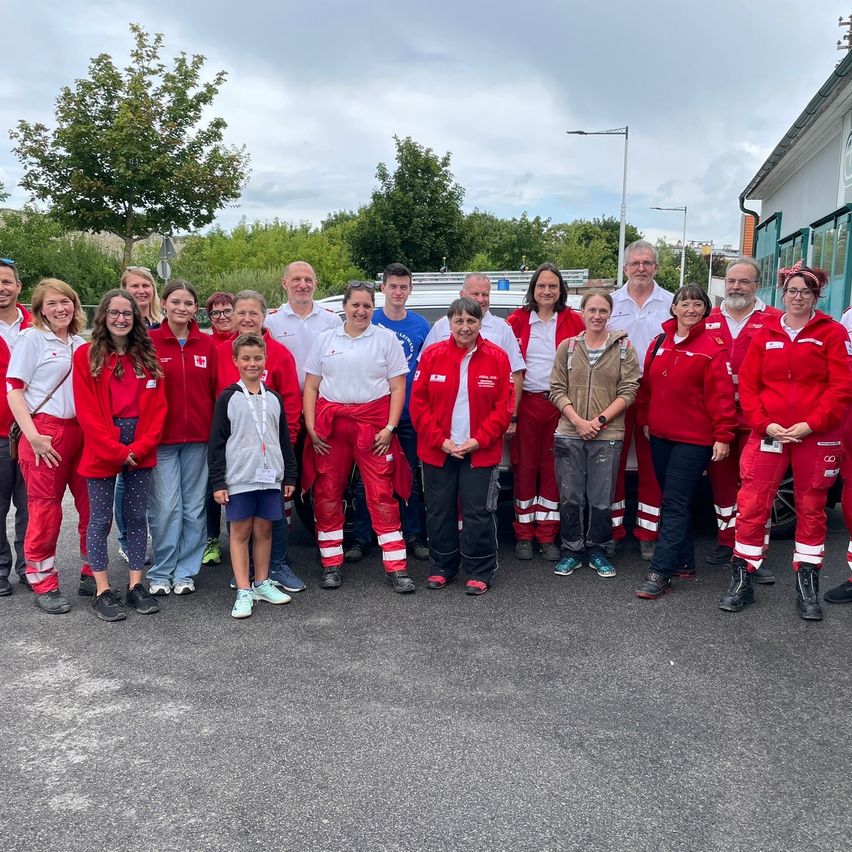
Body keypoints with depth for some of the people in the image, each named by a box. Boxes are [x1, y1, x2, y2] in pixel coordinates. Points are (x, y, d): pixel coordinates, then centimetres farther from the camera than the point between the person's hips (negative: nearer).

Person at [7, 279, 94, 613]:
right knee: (45, 510, 0)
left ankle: (91, 574, 22)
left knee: (93, 507, 7)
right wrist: (32, 436, -13)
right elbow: (14, 390, -5)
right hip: (46, 434, -5)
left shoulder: (80, 343, 13)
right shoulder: (31, 338, 0)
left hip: (82, 432, 5)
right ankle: (44, 586, 12)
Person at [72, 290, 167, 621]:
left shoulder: (147, 355, 8)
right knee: (101, 518, 4)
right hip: (101, 451, -3)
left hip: (140, 452, 3)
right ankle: (102, 592, 12)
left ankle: (136, 586, 18)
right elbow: (87, 411, -7)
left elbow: (158, 406, 4)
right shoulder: (86, 355, -2)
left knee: (137, 517, 9)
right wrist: (117, 451, -12)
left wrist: (141, 446, -8)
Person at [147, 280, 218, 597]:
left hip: (199, 438, 3)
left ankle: (185, 571, 21)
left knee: (194, 507, 8)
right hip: (161, 437, -2)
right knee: (165, 507, -2)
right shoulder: (149, 342, -1)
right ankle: (160, 572, 14)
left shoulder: (207, 344, 6)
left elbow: (217, 390, 7)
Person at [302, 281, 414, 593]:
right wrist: (310, 427, -1)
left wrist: (389, 427, -8)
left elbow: (398, 387, 2)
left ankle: (396, 567, 1)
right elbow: (311, 386, 10)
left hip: (373, 423, -2)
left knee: (382, 495, -5)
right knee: (327, 495, 5)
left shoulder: (386, 339, 5)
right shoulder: (325, 340, 11)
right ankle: (331, 564, 17)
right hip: (330, 425, 3)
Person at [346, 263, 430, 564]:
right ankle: (361, 539, 15)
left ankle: (413, 537, 22)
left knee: (411, 477, 10)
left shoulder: (421, 325, 4)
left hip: (409, 414, 2)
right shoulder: (368, 322, -2)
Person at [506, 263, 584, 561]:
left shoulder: (573, 320, 3)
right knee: (524, 467, 4)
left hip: (559, 404, 0)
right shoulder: (517, 320, 3)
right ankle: (524, 535, 15)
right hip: (525, 403, 0)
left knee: (553, 469, 5)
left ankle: (547, 536, 15)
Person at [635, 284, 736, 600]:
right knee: (673, 501, 14)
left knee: (675, 503, -8)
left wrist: (723, 435, -15)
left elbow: (721, 394, -12)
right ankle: (684, 563, 26)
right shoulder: (659, 343, 10)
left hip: (693, 440, -7)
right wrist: (644, 420, 16)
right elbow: (647, 386, 17)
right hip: (660, 436, 7)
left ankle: (660, 572, -6)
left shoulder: (713, 346, -8)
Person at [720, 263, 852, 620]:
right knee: (751, 505, -3)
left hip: (817, 437, -1)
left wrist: (811, 424, -14)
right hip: (769, 434, 1)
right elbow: (747, 384, 4)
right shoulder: (766, 334, 9)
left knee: (811, 509, 9)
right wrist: (765, 424, -9)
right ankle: (742, 580, 9)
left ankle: (807, 587, 21)